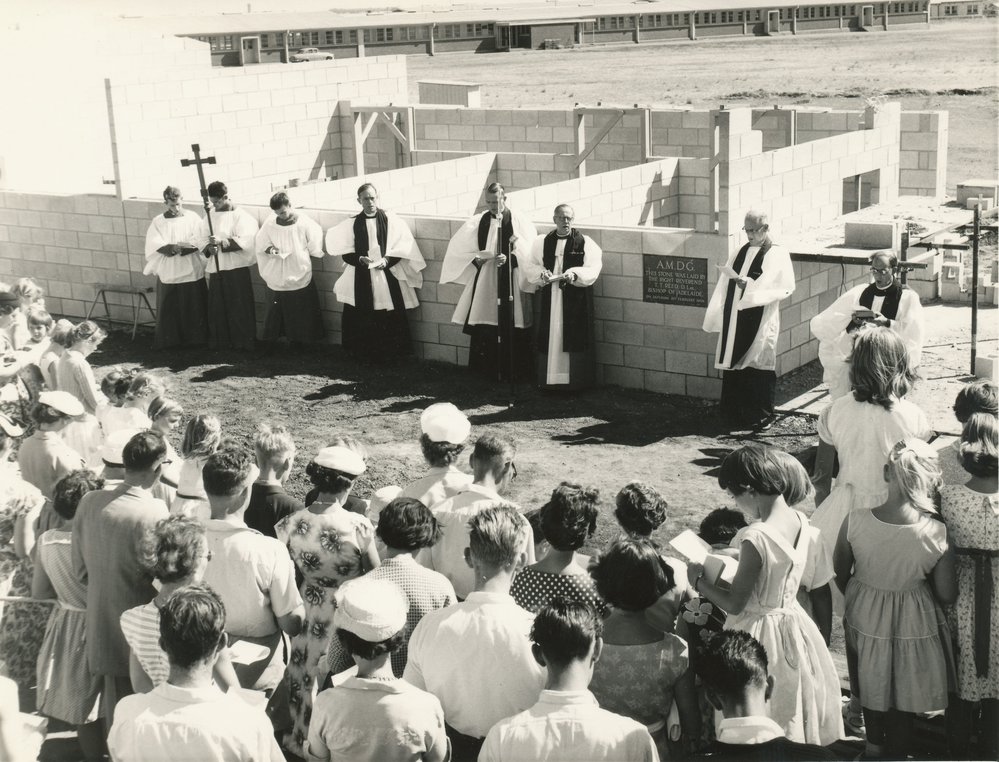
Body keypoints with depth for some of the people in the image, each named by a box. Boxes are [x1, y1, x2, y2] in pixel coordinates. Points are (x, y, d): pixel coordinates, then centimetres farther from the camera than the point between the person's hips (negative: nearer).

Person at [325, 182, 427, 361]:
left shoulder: (389, 220, 1)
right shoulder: (352, 224, 4)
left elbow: (401, 248, 0)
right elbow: (346, 253, 4)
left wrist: (386, 260, -15)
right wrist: (361, 259, -14)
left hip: (387, 275, -1)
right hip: (361, 278, 1)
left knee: (390, 319, -2)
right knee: (362, 319, -2)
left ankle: (390, 354, 10)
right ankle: (365, 354, 11)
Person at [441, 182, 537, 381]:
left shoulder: (520, 221, 0)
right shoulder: (479, 222, 8)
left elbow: (528, 252, -5)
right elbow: (459, 249, 13)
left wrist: (509, 258, -20)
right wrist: (477, 259, -3)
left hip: (512, 282, -2)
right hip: (485, 281, 2)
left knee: (513, 332, -4)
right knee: (484, 330, 0)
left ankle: (514, 372, 6)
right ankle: (486, 371, 9)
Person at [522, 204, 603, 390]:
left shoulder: (585, 242, 1)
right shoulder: (542, 242, 10)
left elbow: (592, 270, -6)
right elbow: (529, 266, 9)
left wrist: (575, 274, -24)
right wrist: (541, 273, -11)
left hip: (576, 300, -2)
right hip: (549, 298, 2)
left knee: (575, 338, -3)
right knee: (549, 338, 2)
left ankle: (576, 381, 5)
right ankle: (548, 380, 9)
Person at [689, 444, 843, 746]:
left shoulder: (756, 538, -29)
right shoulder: (800, 522, -6)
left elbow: (734, 604, -22)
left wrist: (698, 580, -9)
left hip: (761, 633, -7)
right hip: (793, 625, 7)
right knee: (793, 714, 24)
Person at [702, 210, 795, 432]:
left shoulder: (778, 254, -2)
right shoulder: (740, 253, 14)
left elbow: (785, 287, -13)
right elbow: (724, 287, 15)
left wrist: (750, 285, -21)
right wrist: (717, 317, 8)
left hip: (760, 320, -5)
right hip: (735, 319, 5)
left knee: (759, 366, -1)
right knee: (734, 365, 6)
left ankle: (762, 416, 11)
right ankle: (735, 414, 16)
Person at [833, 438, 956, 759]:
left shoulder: (855, 521, -24)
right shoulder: (938, 534, -26)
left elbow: (840, 575, -7)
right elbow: (947, 596, -14)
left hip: (864, 616, 2)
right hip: (913, 624, -2)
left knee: (872, 685, 28)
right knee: (905, 698, 23)